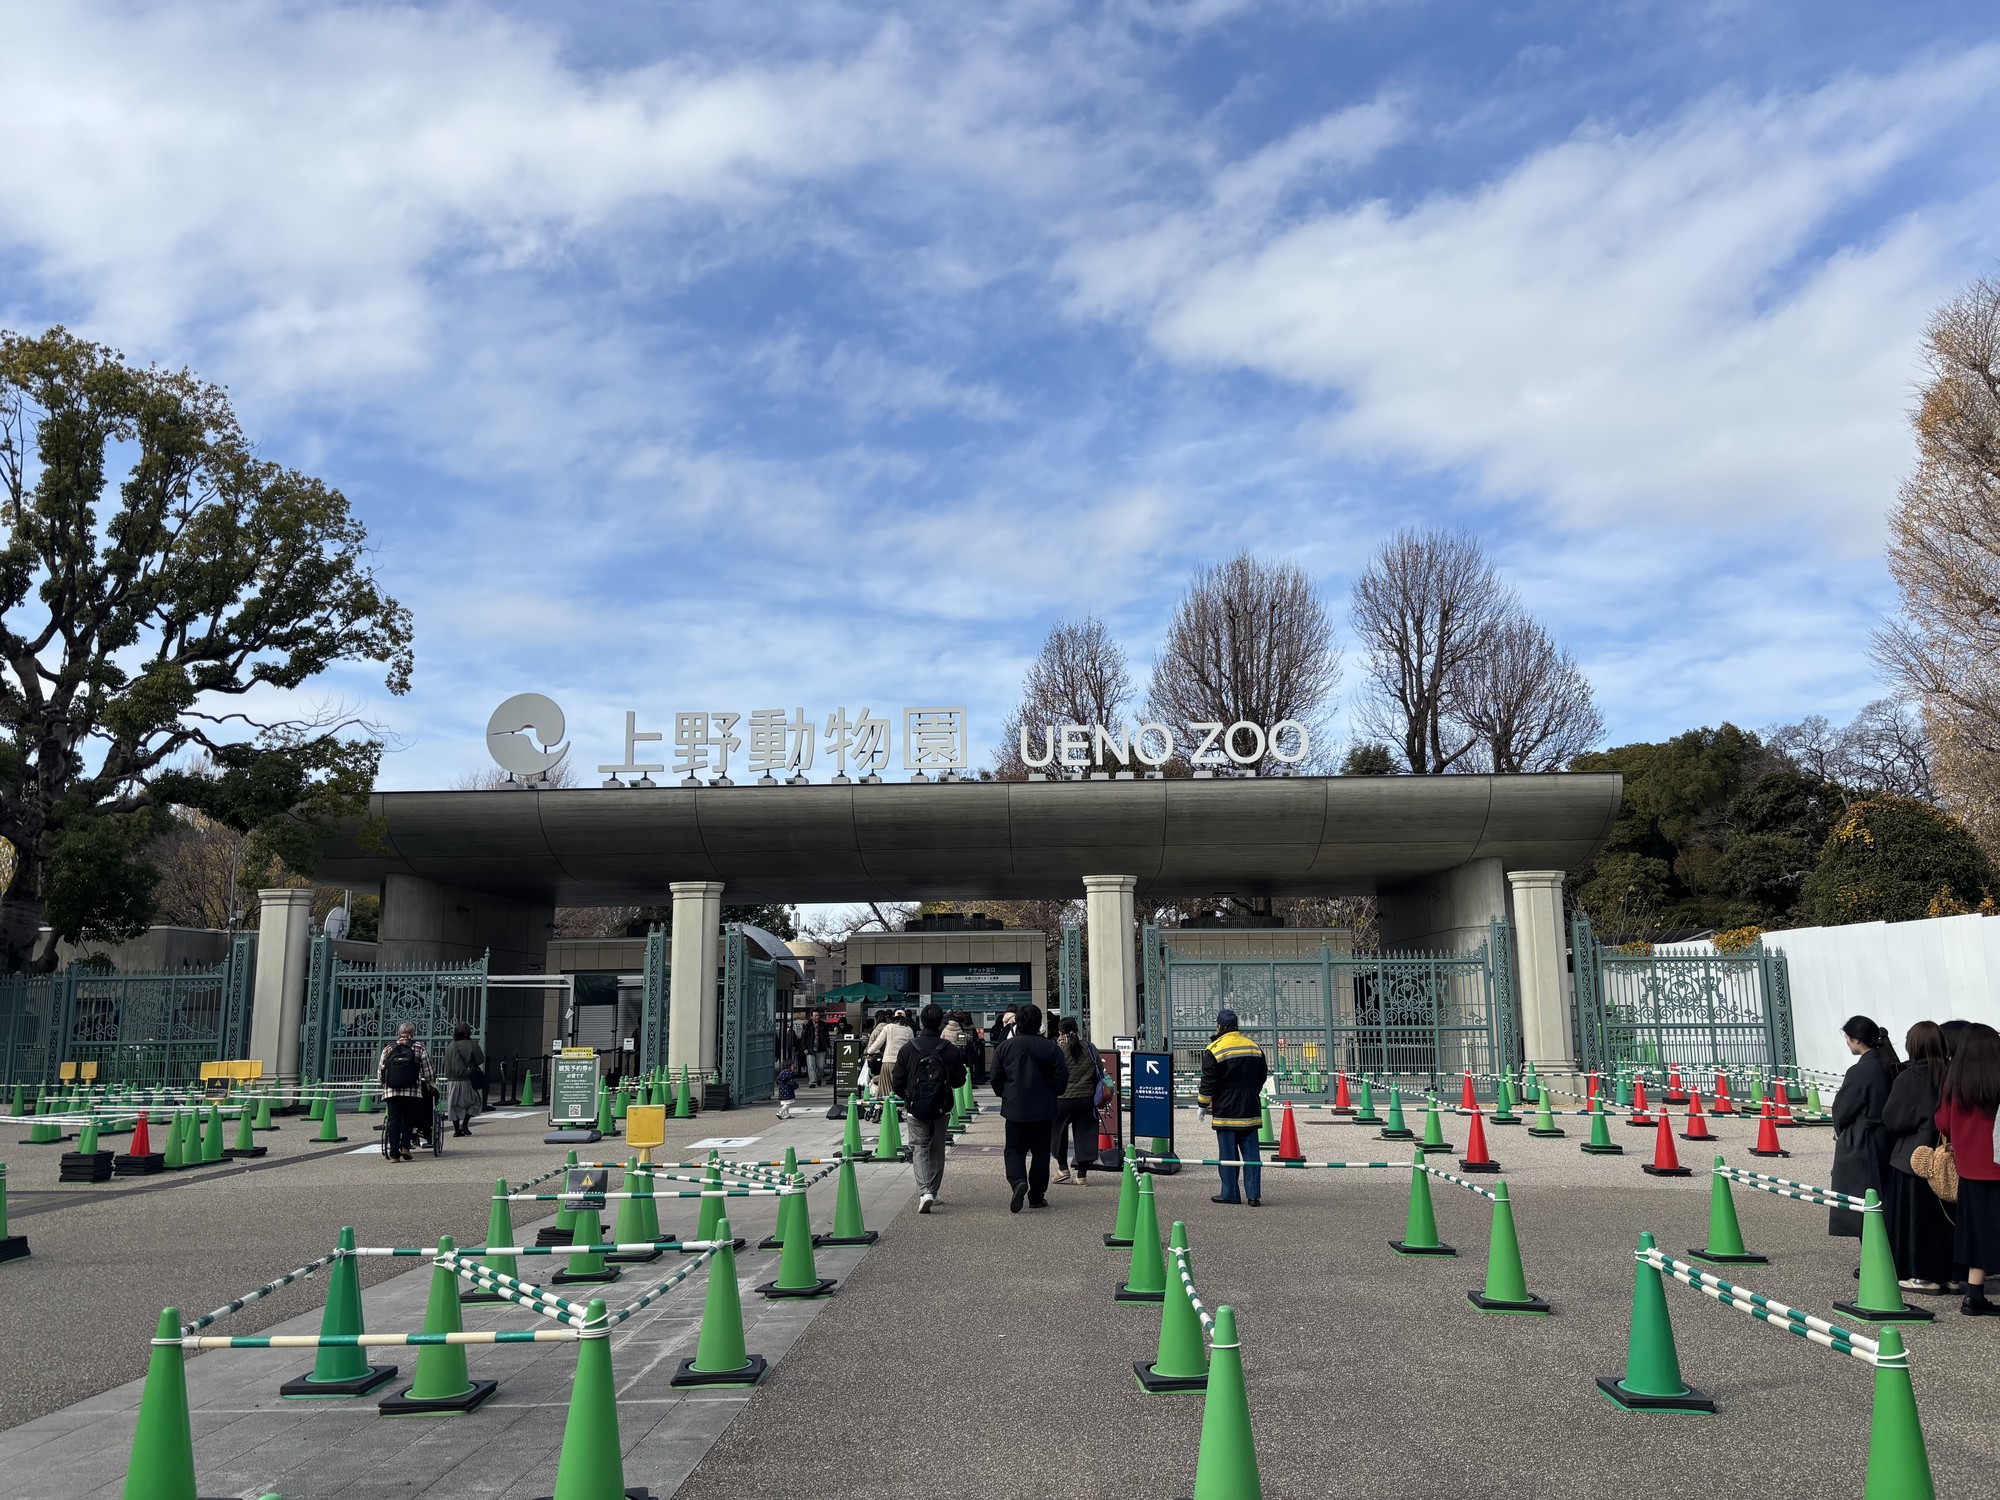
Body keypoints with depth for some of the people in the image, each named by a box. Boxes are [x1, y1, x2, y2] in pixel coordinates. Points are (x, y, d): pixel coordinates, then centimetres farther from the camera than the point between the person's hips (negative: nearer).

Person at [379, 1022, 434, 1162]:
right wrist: (429, 1083, 18)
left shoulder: (388, 1048, 10)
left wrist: (383, 1083, 25)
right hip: (412, 1090, -2)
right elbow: (427, 1069, 4)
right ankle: (405, 1147, -1)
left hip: (390, 1091, 2)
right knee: (408, 1119, 12)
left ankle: (394, 1153, 0)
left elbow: (379, 1071, 10)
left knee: (394, 1120, 4)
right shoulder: (418, 1047, 4)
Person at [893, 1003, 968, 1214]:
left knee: (919, 1149, 5)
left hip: (915, 1109, -1)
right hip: (942, 1109, 1)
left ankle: (924, 1192, -14)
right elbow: (959, 1080, 0)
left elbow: (897, 1082, -5)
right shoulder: (950, 1050, -8)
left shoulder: (908, 1050, -8)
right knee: (937, 1150, 16)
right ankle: (933, 1192, 24)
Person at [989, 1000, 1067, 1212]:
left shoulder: (1004, 1047, -3)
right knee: (1040, 1151, 10)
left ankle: (1018, 1181, -18)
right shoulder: (1051, 1048, -6)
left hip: (1015, 1109, 0)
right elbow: (1062, 1077, -5)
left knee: (1014, 1149, 9)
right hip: (1044, 1110, 0)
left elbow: (996, 1078, 1)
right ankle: (1037, 1196, 12)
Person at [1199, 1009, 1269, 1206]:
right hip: (1250, 1111, 5)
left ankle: (1229, 1194, 7)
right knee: (1251, 1153, 6)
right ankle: (1253, 1194, 4)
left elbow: (1208, 1082, -9)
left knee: (1228, 1153, 3)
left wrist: (1203, 1105, 3)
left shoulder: (1214, 1050, -9)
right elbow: (1262, 1076, 18)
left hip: (1225, 1111, -4)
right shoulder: (1255, 1047, 9)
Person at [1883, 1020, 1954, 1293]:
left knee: (1915, 1216, 4)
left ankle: (1922, 1275, 8)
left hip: (1912, 1158, -5)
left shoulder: (1908, 1078, -16)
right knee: (1941, 1214, 14)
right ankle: (1943, 1270, 19)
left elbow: (1891, 1119, -10)